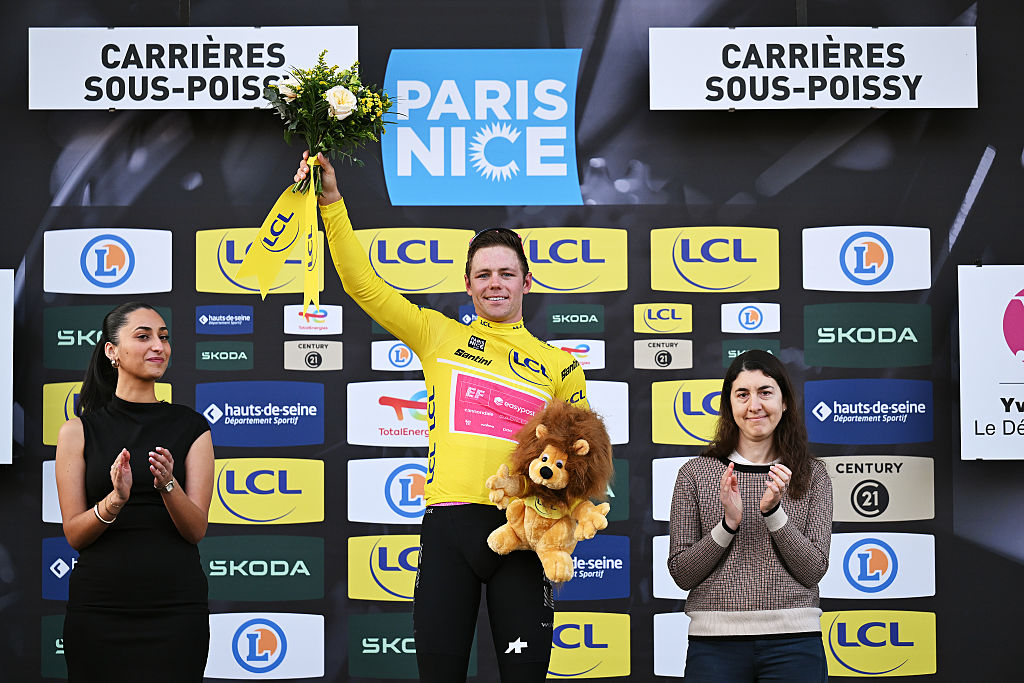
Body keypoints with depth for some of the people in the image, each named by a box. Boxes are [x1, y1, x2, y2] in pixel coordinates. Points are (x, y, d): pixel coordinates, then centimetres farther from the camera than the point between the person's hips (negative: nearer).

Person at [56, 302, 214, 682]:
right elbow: (74, 534, -2)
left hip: (176, 604, 1)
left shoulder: (190, 427, 4)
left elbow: (197, 530, -2)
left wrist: (168, 486, -21)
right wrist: (115, 500, -21)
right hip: (99, 605, 0)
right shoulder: (79, 430, 2)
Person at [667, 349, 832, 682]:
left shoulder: (812, 475, 6)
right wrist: (728, 523, -13)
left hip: (792, 642, 0)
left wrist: (773, 511, -13)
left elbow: (814, 570, -1)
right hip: (715, 640, 0)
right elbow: (682, 574, 1)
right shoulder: (695, 473, 4)